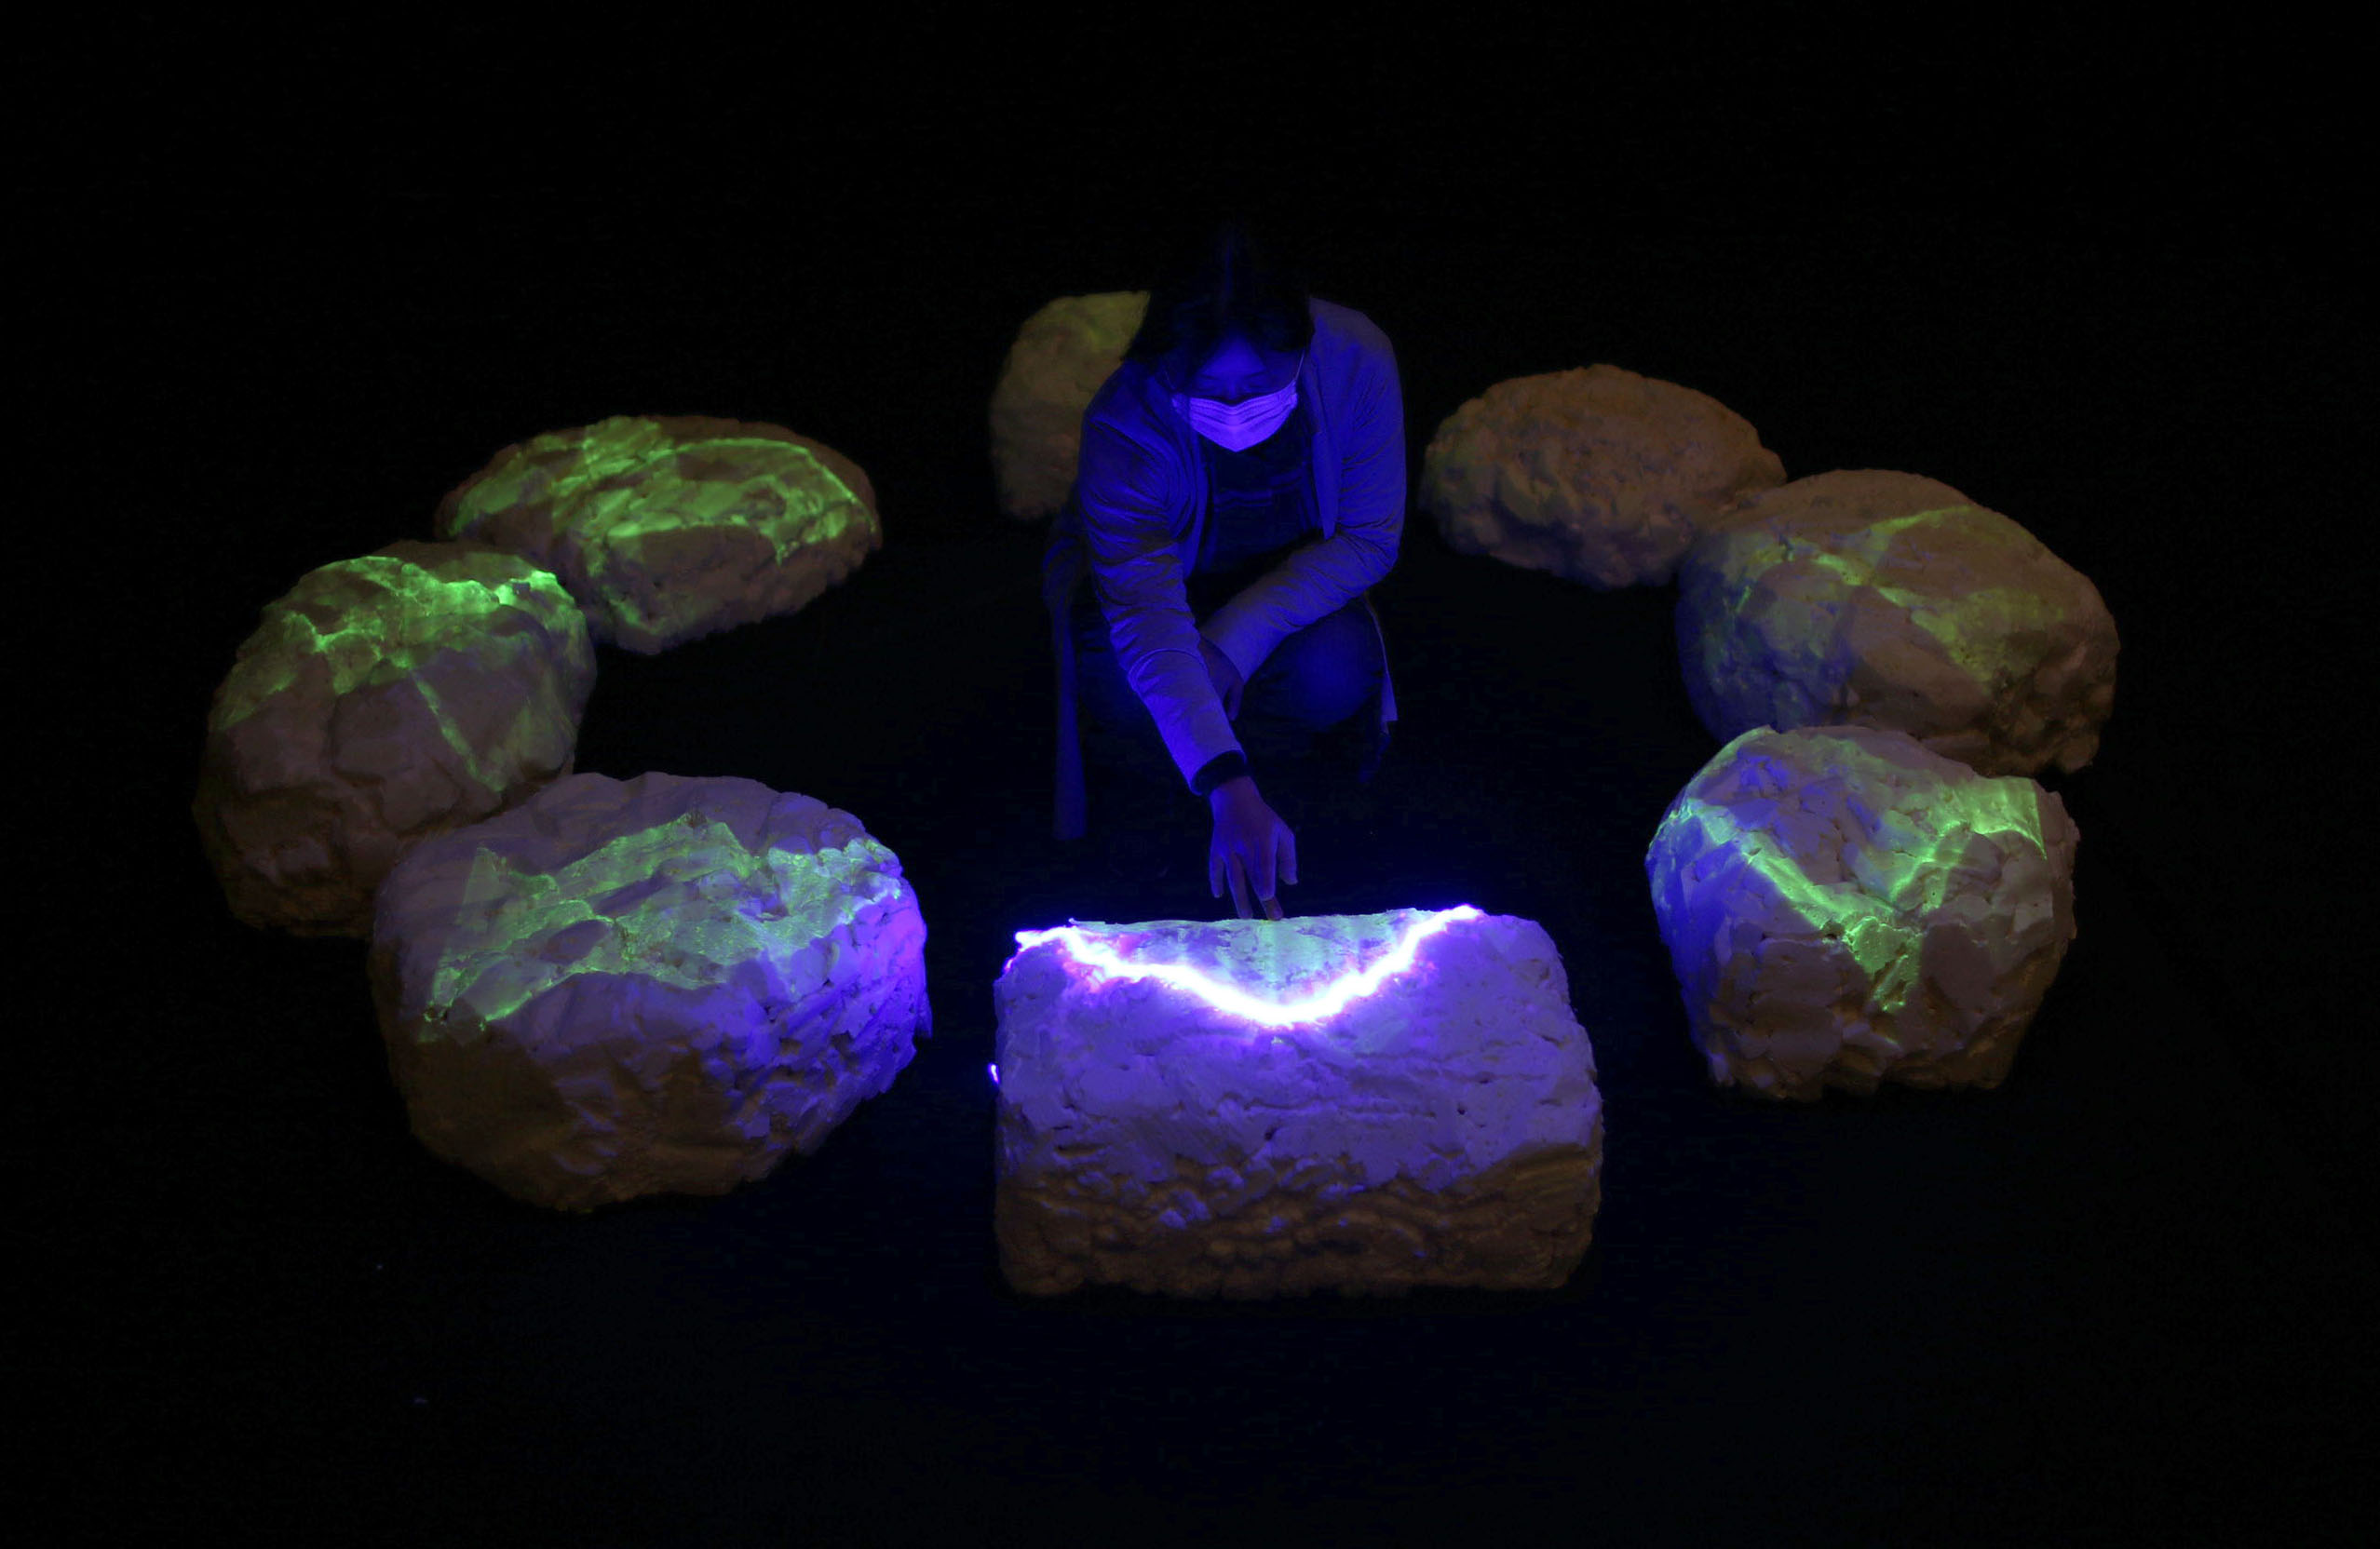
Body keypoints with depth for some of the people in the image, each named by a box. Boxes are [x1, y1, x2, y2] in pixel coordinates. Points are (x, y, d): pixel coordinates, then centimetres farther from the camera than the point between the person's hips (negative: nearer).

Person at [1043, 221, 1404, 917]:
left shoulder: (1356, 360, -29)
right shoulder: (1124, 425, -36)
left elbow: (1369, 539, -19)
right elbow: (1146, 613, -45)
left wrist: (1237, 637, -32)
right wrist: (1230, 792, -56)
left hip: (1288, 579, 2)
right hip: (1150, 570, -1)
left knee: (1339, 675, -29)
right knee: (1119, 685, -33)